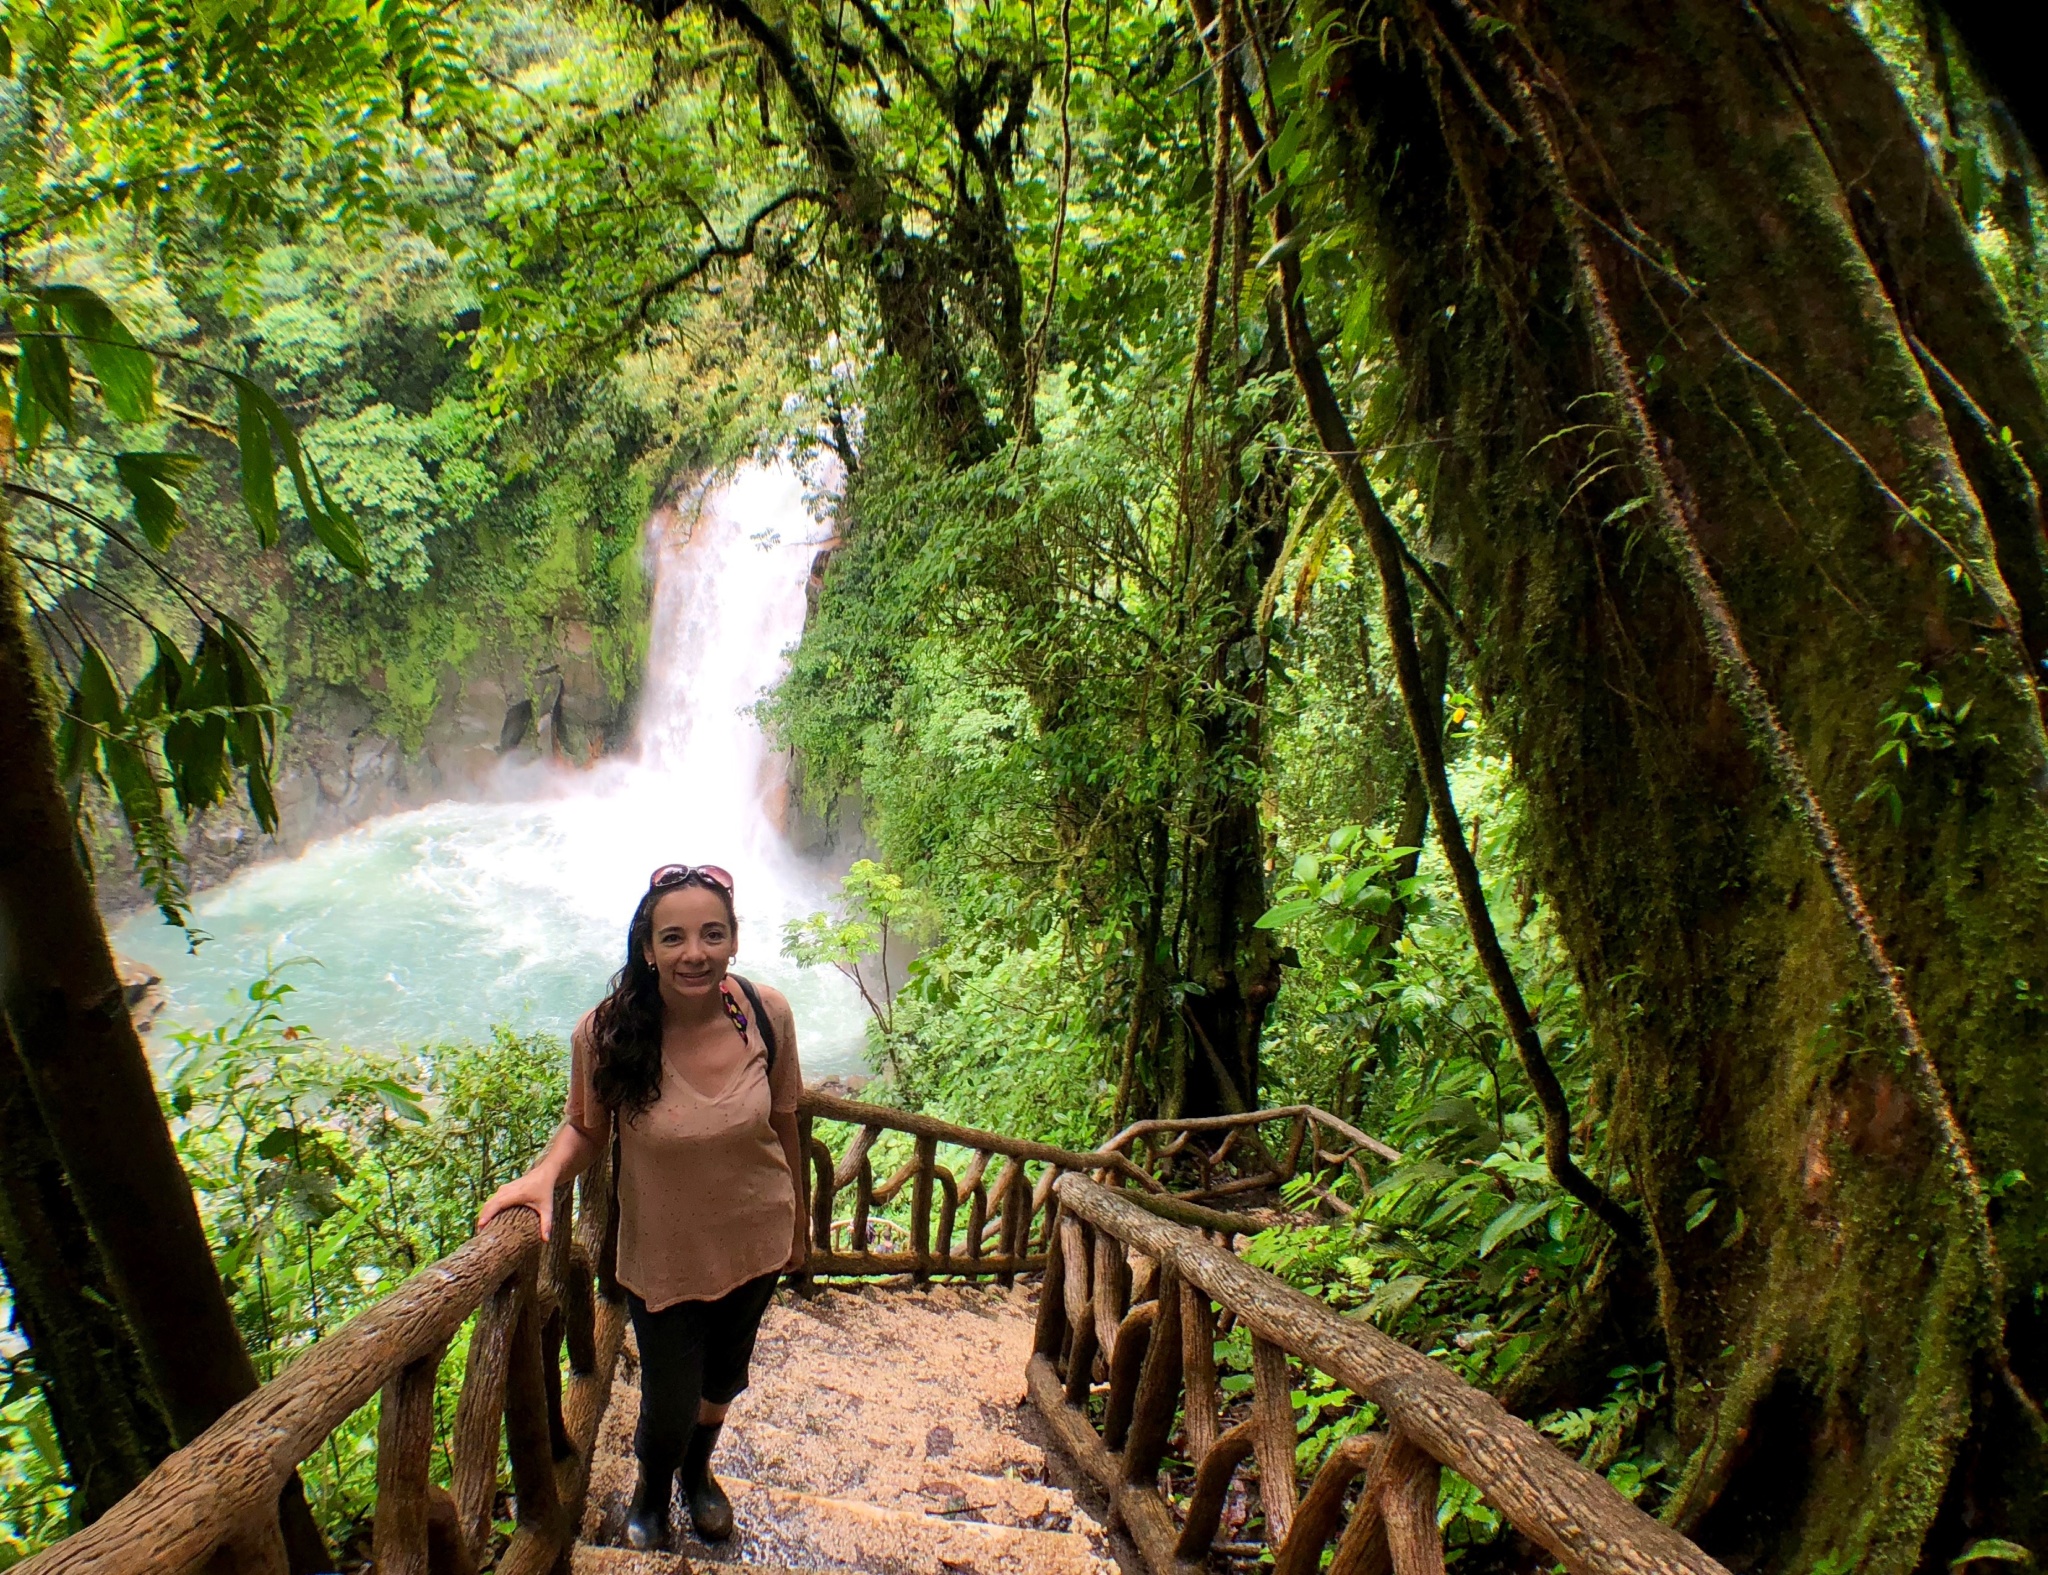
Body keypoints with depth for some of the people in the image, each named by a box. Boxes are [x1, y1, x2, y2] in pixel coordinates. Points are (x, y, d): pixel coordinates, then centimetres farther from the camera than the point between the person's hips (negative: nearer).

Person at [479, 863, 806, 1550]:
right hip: (664, 1255, -2)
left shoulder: (767, 1013, -20)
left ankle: (697, 1471, 63)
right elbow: (586, 1130, -9)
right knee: (668, 1408, 14)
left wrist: (797, 1220, 7)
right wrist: (544, 1173, -30)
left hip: (754, 1240, 3)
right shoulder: (606, 1032, -26)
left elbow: (782, 1121, -5)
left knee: (723, 1378, 28)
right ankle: (650, 1494, 53)